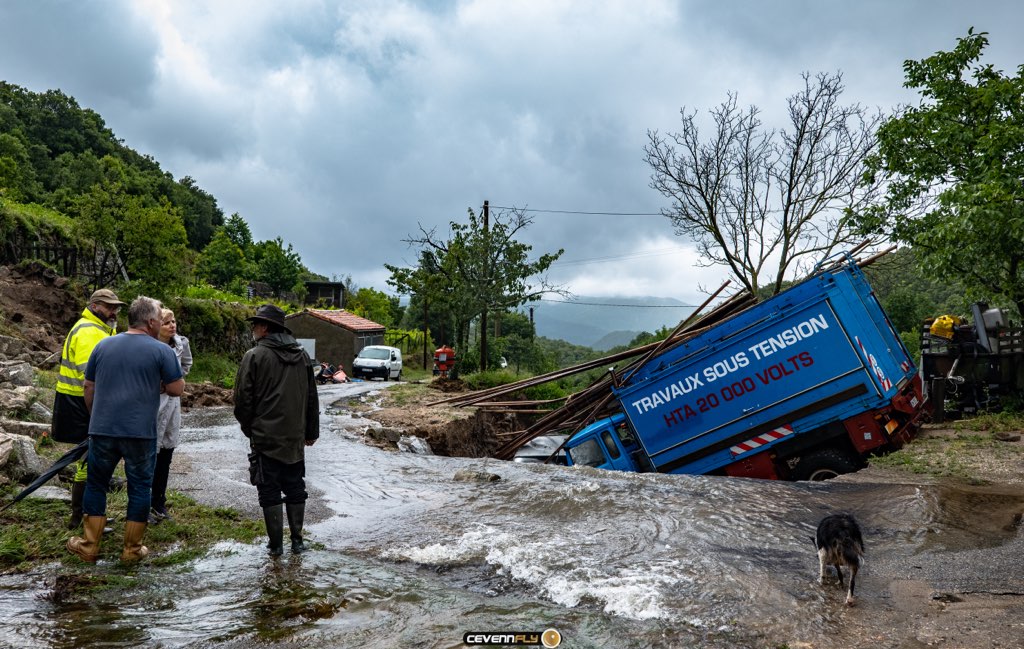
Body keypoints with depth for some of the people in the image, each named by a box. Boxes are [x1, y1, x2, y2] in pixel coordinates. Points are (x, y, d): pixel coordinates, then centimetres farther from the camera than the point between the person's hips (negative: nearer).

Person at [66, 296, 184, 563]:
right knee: (139, 488, 9)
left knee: (96, 484, 16)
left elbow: (89, 387, 13)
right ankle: (132, 549, 15)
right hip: (141, 432, -3)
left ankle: (89, 545, 21)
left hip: (102, 429, 3)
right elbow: (177, 389, -5)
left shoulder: (103, 345, 7)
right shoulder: (161, 350, -6)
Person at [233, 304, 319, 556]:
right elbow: (312, 398, 12)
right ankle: (297, 540, 17)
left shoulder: (255, 356, -11)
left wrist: (248, 428, 8)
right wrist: (311, 431, 19)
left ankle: (276, 544, 8)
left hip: (265, 438, -5)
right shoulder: (302, 355, 7)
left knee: (270, 492, 4)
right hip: (295, 438, 5)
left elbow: (243, 399, -9)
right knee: (295, 489, 14)